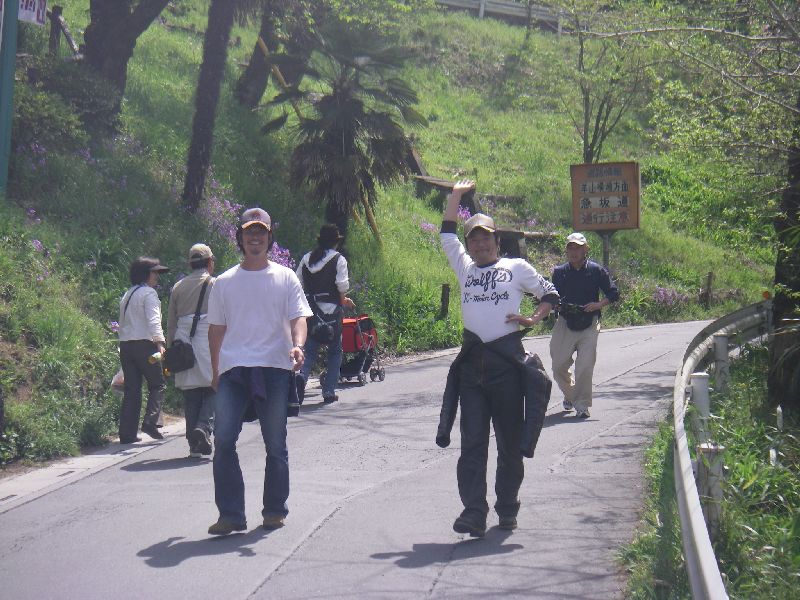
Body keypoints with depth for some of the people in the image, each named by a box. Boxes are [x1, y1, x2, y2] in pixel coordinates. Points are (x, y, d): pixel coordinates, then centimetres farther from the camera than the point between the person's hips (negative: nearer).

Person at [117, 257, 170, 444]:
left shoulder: (127, 295, 21)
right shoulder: (149, 293, -4)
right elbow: (153, 320, -16)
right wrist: (160, 343, -22)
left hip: (125, 344, 7)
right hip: (144, 344, -7)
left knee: (131, 390, 7)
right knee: (157, 384, 2)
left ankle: (127, 433, 3)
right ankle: (150, 422, -13)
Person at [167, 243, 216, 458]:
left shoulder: (178, 287, 12)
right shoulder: (215, 285, 0)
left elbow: (170, 322, 14)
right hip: (209, 344, -4)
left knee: (190, 396, 7)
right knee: (213, 391, 3)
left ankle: (194, 446, 6)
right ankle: (204, 427, -22)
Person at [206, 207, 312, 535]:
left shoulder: (285, 278, 8)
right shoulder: (224, 282, 12)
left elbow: (298, 317, -1)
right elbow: (216, 328, 16)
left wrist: (297, 345, -21)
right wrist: (215, 371, 12)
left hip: (274, 370, -1)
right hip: (233, 371, 1)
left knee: (275, 444, 5)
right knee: (223, 439, -11)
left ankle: (275, 510, 17)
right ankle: (230, 514, -6)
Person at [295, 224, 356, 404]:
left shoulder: (306, 259, 9)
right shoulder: (338, 259, -4)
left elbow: (298, 283, 8)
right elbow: (342, 286, -12)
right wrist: (343, 300, 7)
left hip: (310, 310, 4)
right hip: (331, 310, -3)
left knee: (310, 350, 7)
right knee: (335, 351, 10)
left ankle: (301, 377, -22)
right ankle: (329, 391, 6)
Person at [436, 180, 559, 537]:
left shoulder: (517, 268, 13)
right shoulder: (464, 267, 18)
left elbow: (550, 294, 16)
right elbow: (446, 235, 21)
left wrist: (534, 319, -1)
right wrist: (456, 195, 22)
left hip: (508, 360, -2)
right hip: (472, 360, 2)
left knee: (510, 441, 4)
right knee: (472, 441, -7)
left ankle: (507, 509, 17)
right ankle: (473, 513, -12)